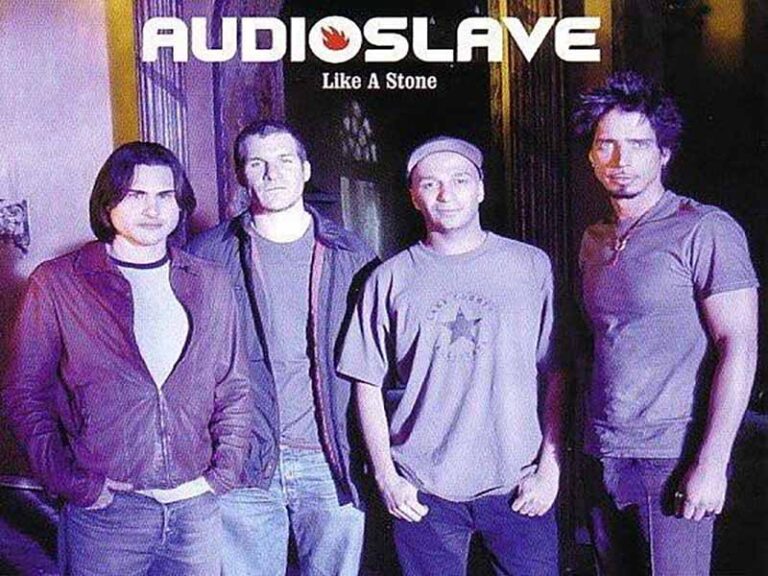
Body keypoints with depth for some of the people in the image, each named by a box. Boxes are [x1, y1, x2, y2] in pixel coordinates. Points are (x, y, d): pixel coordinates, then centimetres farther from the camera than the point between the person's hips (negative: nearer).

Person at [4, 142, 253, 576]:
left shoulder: (210, 284, 6)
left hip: (198, 507, 3)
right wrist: (74, 486, -8)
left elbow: (235, 390, 10)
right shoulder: (57, 283, -3)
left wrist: (223, 473, 0)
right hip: (106, 512, -2)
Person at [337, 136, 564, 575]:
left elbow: (556, 375, 3)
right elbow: (368, 385, 5)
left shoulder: (531, 266, 2)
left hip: (519, 486, 0)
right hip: (423, 491, 0)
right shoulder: (391, 279, 3)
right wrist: (386, 477, -1)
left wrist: (550, 469, -3)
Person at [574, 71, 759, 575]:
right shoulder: (594, 240, 12)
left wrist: (711, 463, -17)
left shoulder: (704, 230, -8)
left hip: (671, 459, -6)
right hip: (602, 458, 6)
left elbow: (739, 348, -12)